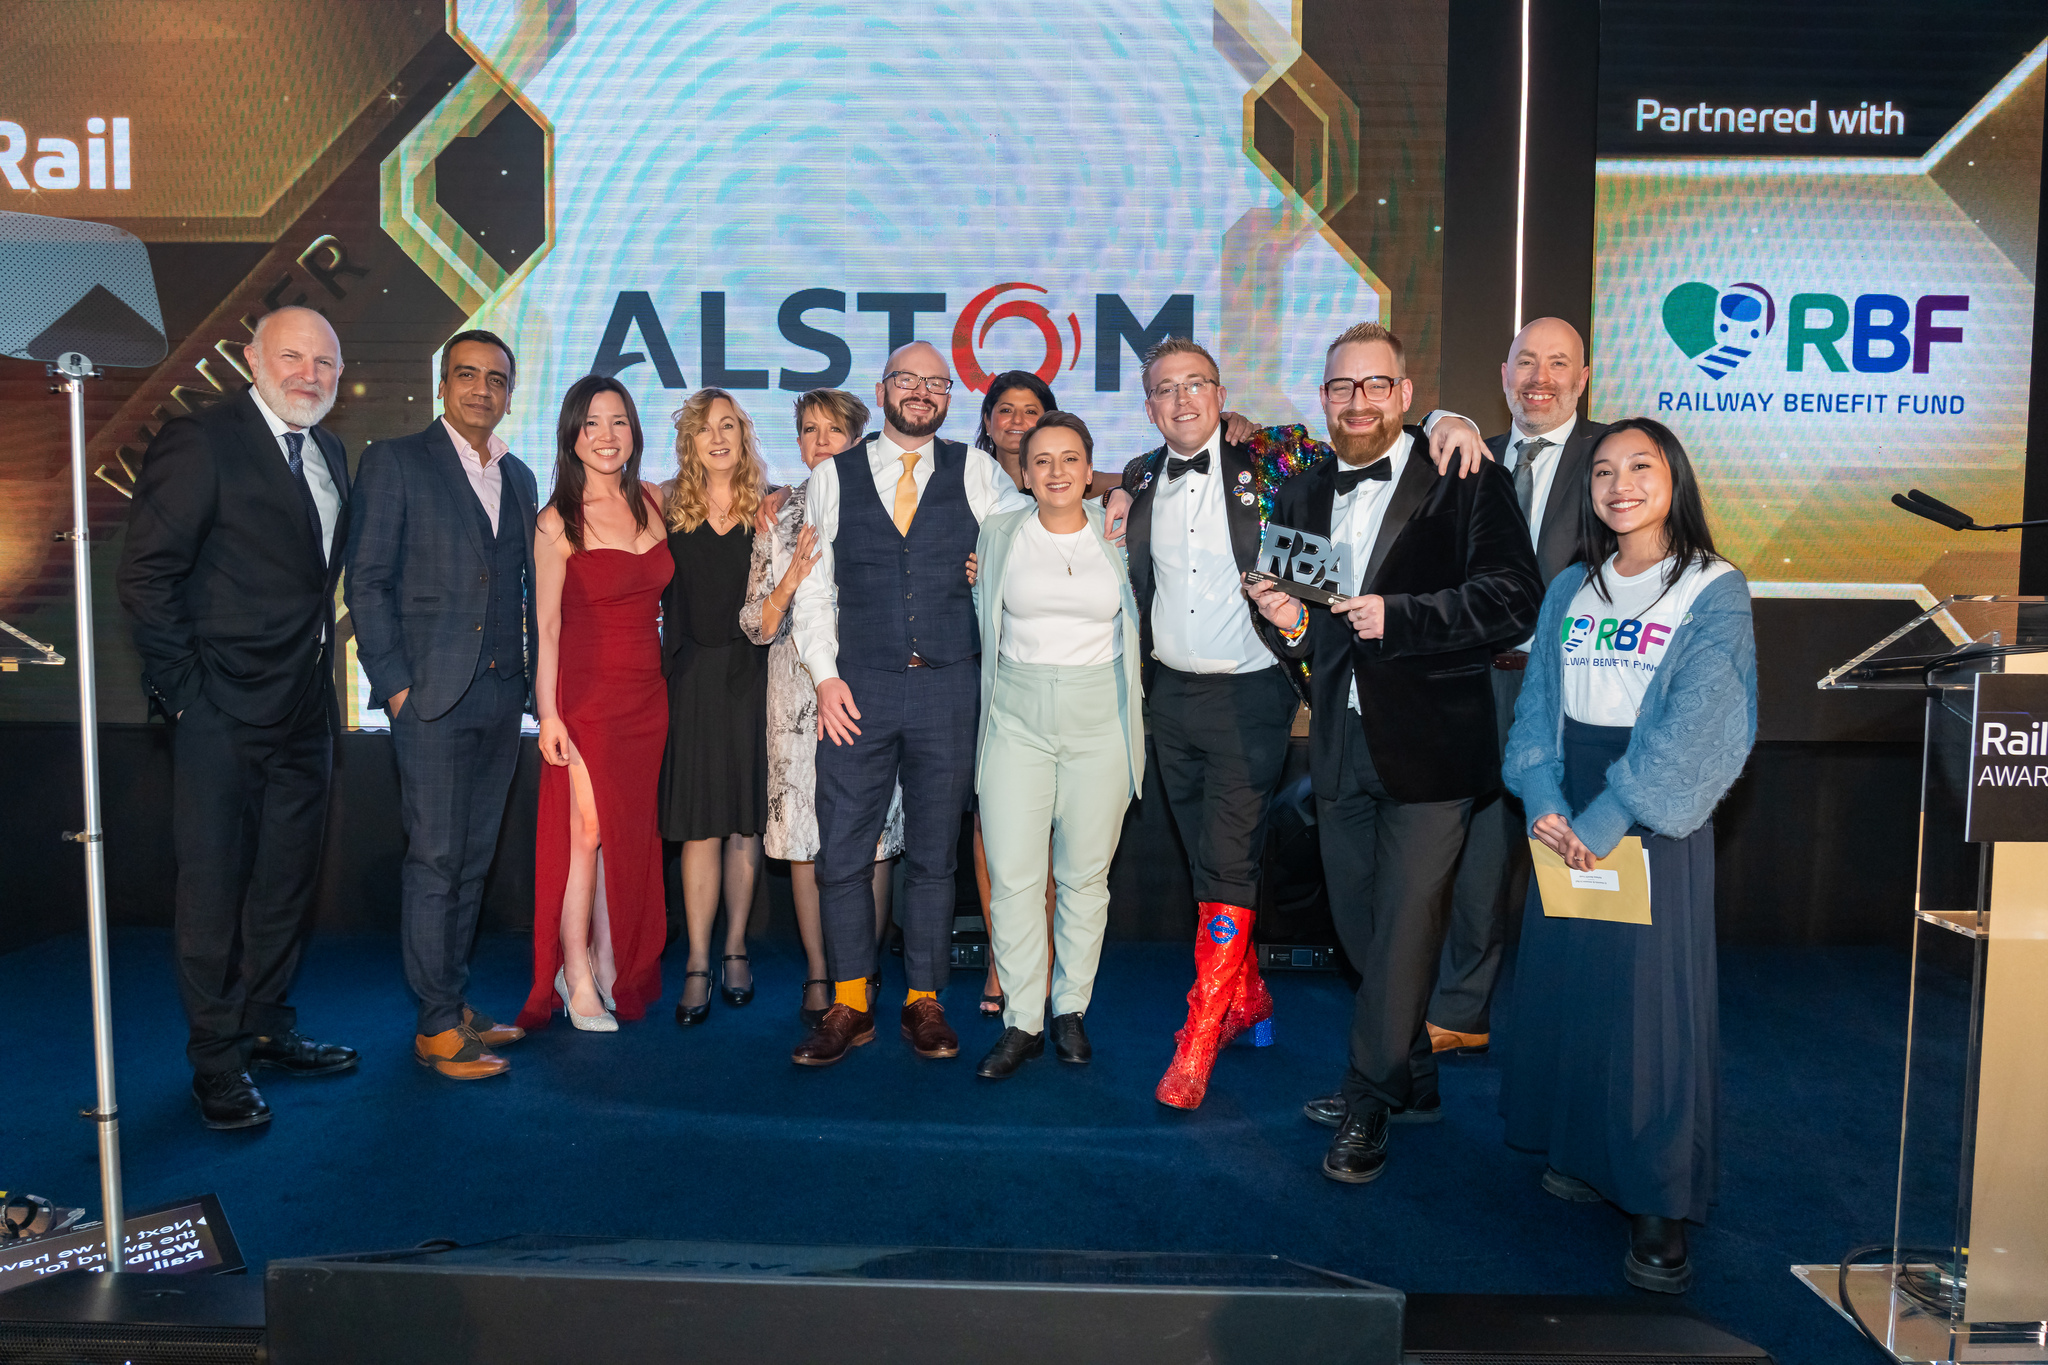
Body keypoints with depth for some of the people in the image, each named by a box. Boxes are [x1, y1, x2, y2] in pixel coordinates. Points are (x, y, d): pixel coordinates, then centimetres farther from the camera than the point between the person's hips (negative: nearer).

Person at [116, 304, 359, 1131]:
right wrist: (183, 688, -13)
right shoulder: (201, 441, -10)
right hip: (225, 717, -7)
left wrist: (322, 674, 6)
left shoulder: (330, 454, 12)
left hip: (305, 712, 7)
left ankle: (268, 1030, 32)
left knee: (287, 883, 17)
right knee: (214, 891, 4)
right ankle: (217, 1062, 17)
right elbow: (145, 575, -13)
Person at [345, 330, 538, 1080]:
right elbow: (367, 582, -5)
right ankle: (437, 1026, 5)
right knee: (434, 859, -3)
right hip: (432, 694, -5)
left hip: (501, 698, 6)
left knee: (473, 860, 11)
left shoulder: (519, 477, 16)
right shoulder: (394, 463, -1)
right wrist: (393, 683, -10)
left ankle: (454, 1002, 21)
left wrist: (536, 675, 8)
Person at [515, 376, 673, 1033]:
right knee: (587, 833, -3)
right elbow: (546, 626, -8)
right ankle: (577, 979, 11)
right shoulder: (558, 521, -6)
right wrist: (548, 714, -13)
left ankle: (613, 969, 20)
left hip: (646, 694, 5)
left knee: (630, 835, 8)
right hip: (586, 693, -5)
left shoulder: (654, 501, 8)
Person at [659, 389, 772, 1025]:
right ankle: (698, 965, 6)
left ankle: (735, 950, 19)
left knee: (746, 819, 6)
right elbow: (656, 593, 6)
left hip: (752, 674, 0)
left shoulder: (770, 508, 5)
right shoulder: (671, 509, 6)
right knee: (699, 823, -1)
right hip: (693, 678, 0)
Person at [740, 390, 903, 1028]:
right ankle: (818, 977, 16)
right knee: (804, 834, 3)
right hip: (799, 693, 1)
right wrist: (791, 580, -12)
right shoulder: (780, 515, 9)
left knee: (872, 834, 0)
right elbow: (756, 625, 4)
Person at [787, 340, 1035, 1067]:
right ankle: (849, 1005, 16)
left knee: (933, 855, 7)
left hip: (948, 686, 0)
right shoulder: (833, 476, 7)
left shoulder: (976, 472, 6)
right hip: (859, 687, 0)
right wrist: (826, 674, -3)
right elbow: (812, 588, 5)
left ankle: (923, 1002, 20)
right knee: (841, 853, 1)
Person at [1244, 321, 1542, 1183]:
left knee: (1404, 926, 0)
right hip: (1340, 742, 6)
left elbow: (1513, 600, -14)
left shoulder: (1466, 482, -5)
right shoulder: (1301, 495, 13)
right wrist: (1286, 624, -5)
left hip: (1428, 741, -6)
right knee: (1359, 926, 15)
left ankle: (1371, 1103, 16)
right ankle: (1414, 1080, 34)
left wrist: (1398, 617, -21)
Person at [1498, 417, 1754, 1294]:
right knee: (1565, 981, 9)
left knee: (1651, 994, -2)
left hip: (1654, 819, -5)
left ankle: (1659, 1205, 8)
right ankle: (1589, 1157, 27)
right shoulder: (1571, 590, 10)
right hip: (1565, 820, 5)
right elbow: (1537, 701, 5)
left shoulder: (1715, 593, -6)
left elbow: (1693, 728, -15)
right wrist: (1541, 798, -10)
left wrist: (1608, 817, -20)